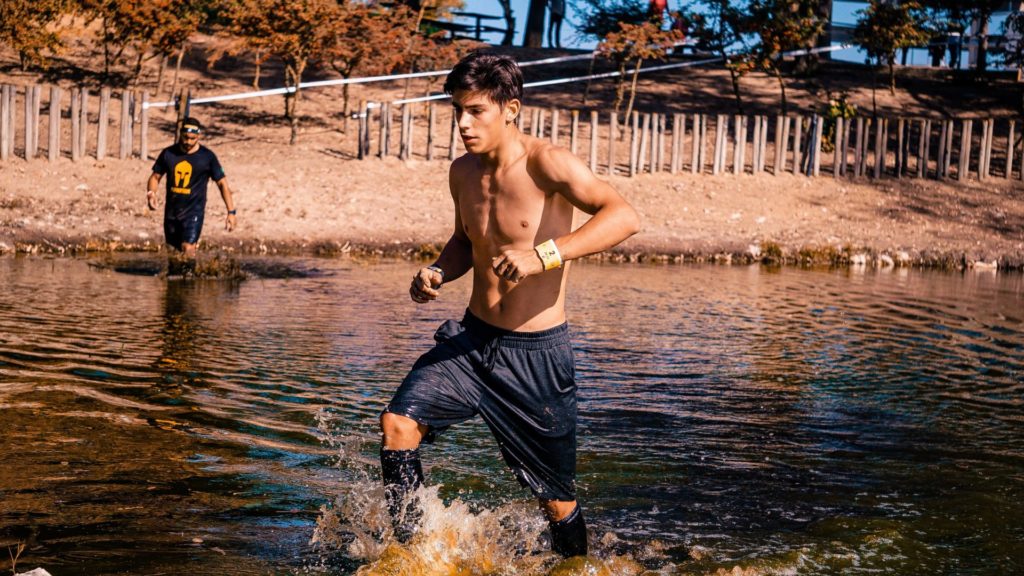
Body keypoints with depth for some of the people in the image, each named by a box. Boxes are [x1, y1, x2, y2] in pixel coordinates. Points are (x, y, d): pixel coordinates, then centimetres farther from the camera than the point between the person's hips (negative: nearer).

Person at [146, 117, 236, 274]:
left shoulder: (207, 157, -5)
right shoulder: (168, 153, 3)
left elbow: (222, 183, -1)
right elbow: (155, 176, 11)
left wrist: (231, 212, -7)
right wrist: (151, 193, -11)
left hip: (194, 210, -3)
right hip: (171, 210, 4)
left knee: (188, 248, -21)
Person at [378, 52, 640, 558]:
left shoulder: (545, 163, -17)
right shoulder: (463, 172, 4)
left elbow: (624, 216, -31)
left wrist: (545, 255, -42)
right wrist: (437, 272, 1)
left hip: (538, 352, -5)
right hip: (472, 339, 5)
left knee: (557, 499, 6)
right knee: (398, 422, -15)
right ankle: (410, 552, 4)